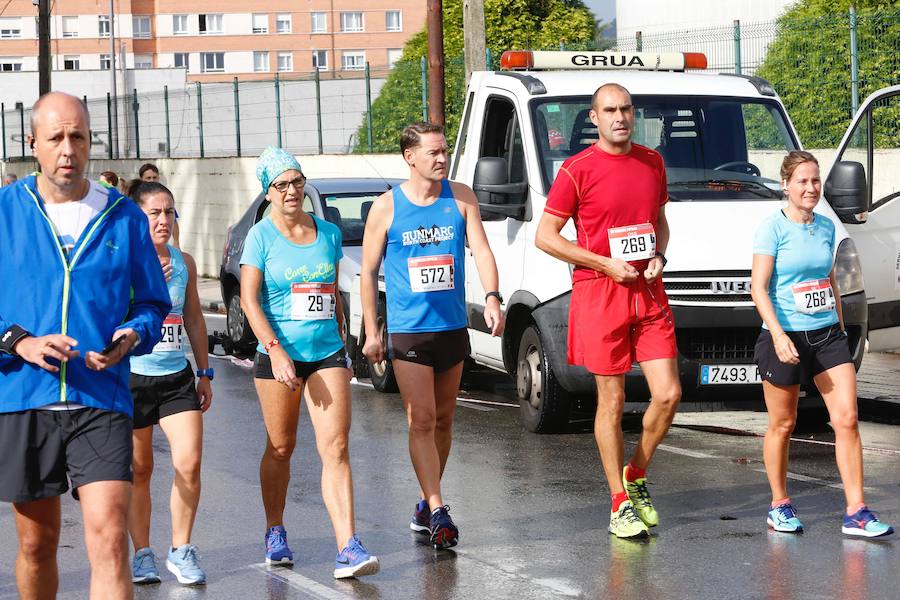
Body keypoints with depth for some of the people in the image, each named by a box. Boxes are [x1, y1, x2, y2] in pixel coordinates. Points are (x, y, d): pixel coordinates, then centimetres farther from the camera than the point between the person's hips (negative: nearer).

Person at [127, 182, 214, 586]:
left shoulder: (184, 262, 9)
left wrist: (205, 372, 16)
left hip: (177, 376, 3)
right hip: (132, 375, -3)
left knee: (189, 464, -8)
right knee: (139, 470, 6)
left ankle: (181, 550, 7)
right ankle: (142, 554, 18)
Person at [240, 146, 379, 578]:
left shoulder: (328, 233, 10)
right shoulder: (261, 236, -2)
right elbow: (249, 300, -8)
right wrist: (276, 350, -17)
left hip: (327, 353, 2)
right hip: (279, 354, -2)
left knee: (335, 448, -8)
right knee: (280, 448, 9)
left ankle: (348, 549, -15)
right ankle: (275, 534, 28)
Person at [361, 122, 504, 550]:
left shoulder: (460, 198, 3)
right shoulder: (387, 207, -2)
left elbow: (481, 250, -4)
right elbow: (369, 272, 3)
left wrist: (492, 297, -22)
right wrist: (371, 333, 0)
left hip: (452, 327, 3)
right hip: (407, 330, -3)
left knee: (443, 420, 11)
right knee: (421, 421, -11)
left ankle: (425, 504, 25)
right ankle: (438, 512, -16)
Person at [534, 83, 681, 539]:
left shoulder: (652, 163, 11)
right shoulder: (577, 170, -6)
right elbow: (545, 236, -6)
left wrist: (659, 257, 2)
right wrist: (606, 264, -11)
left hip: (648, 293, 5)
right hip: (599, 295, -5)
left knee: (668, 394, -1)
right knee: (611, 401, 0)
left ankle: (635, 475, 22)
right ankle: (620, 505, 9)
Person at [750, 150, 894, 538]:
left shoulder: (826, 226, 9)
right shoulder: (773, 228, -9)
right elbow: (758, 287, -14)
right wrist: (778, 334, -24)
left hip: (827, 335, 5)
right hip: (784, 337, -5)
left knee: (847, 419, -5)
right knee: (782, 425, 7)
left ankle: (856, 513, -4)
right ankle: (779, 506, 23)